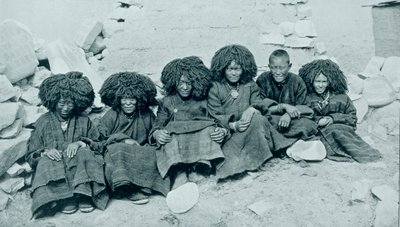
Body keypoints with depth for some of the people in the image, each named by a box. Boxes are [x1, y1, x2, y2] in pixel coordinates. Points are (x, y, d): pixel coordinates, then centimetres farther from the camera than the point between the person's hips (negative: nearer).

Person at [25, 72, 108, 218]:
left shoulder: (84, 121, 16)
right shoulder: (43, 122, 14)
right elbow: (30, 156, 8)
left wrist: (80, 143, -16)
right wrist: (45, 152, -15)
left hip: (78, 163, 0)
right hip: (52, 164, 0)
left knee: (84, 153, -29)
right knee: (48, 161, -31)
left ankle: (83, 195, -44)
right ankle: (65, 199, -45)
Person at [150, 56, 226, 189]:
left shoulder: (204, 101, 18)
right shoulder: (167, 102, 21)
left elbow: (220, 122, 9)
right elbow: (157, 126, 10)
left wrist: (223, 132, -15)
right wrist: (157, 134, -14)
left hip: (200, 144, 0)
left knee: (209, 130, -28)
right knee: (172, 130, -30)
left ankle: (199, 172, -46)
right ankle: (179, 174, -51)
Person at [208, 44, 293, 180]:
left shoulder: (250, 85, 13)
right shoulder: (215, 88, 1)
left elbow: (259, 103, 2)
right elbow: (215, 116, -7)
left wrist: (252, 108, -23)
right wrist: (233, 125, -25)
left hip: (250, 130, 4)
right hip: (227, 133, -4)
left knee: (257, 117, -28)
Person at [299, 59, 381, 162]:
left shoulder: (340, 97, 13)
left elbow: (352, 117, 10)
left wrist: (334, 118, -6)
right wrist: (317, 120, -13)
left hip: (341, 128, 2)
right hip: (317, 132, -1)